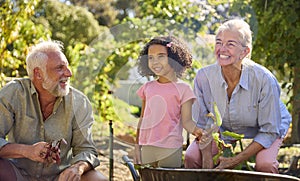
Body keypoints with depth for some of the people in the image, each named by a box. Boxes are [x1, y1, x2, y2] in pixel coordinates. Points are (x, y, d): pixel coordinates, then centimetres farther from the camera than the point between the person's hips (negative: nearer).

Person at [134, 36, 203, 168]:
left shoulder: (182, 88, -4)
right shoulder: (147, 87, 10)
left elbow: (186, 120, -7)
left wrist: (197, 131, -28)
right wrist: (137, 147, 13)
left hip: (170, 150, -4)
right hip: (147, 148, 5)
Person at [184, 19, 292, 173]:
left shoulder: (264, 79, -32)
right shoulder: (203, 77, -24)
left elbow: (269, 131, -23)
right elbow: (201, 124, -12)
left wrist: (237, 160, -28)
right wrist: (208, 158, -25)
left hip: (263, 133, -2)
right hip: (224, 132, 3)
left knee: (265, 164, -32)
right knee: (191, 157, -19)